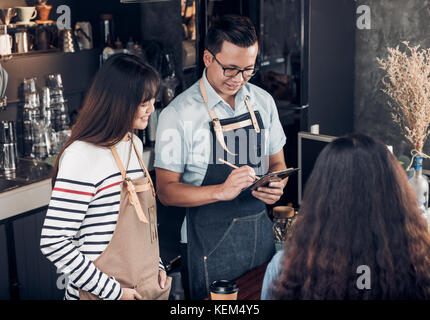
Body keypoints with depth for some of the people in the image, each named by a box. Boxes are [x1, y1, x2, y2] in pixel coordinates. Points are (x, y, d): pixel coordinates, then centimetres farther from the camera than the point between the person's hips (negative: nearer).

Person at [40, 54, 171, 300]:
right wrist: (113, 292, -19)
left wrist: (157, 266, 6)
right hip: (102, 294, -8)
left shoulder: (134, 144, 6)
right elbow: (53, 243, -21)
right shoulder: (82, 156, -20)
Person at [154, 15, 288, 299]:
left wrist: (276, 187, -11)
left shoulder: (263, 102, 3)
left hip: (260, 234, 5)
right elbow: (166, 191, -13)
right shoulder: (178, 114, -14)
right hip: (209, 244, -5)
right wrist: (222, 191, -28)